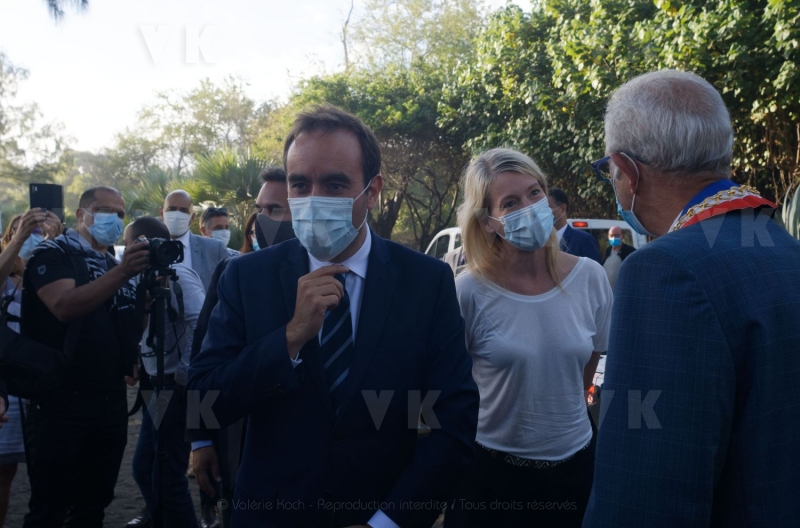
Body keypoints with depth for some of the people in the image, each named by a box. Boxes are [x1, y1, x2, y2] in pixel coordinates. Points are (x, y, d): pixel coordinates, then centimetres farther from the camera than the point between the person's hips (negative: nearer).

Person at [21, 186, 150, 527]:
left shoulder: (116, 267, 15)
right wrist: (121, 273, -32)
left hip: (112, 399, 6)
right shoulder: (52, 254, -4)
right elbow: (64, 306, -23)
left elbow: (135, 327, 11)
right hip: (62, 398, -6)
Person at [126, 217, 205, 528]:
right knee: (143, 468, 19)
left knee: (168, 477, -2)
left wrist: (187, 373, -22)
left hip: (177, 388, -9)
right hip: (159, 387, 9)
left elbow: (203, 323, -27)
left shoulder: (176, 275, -16)